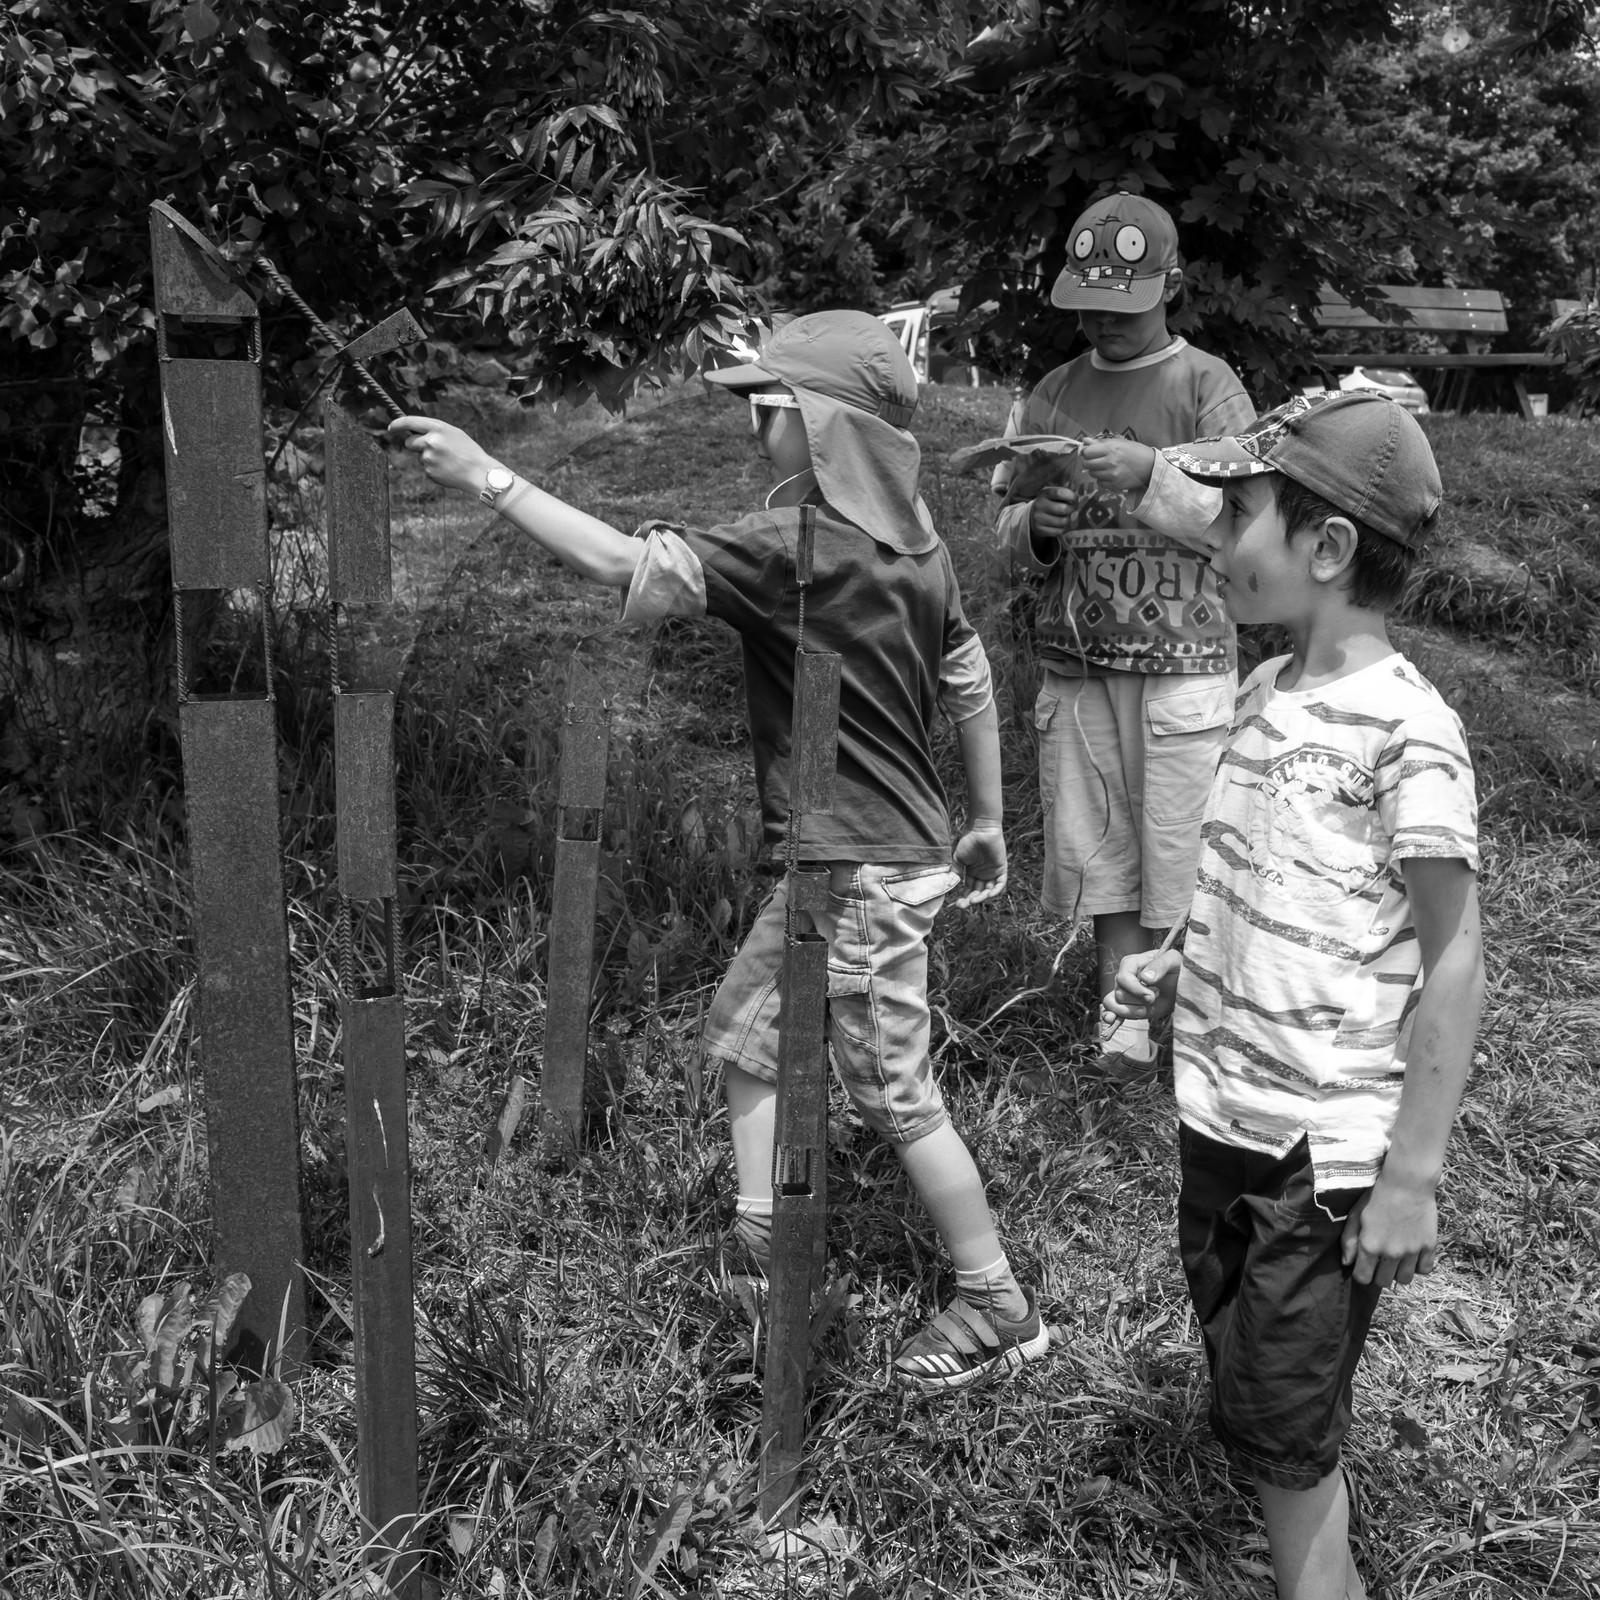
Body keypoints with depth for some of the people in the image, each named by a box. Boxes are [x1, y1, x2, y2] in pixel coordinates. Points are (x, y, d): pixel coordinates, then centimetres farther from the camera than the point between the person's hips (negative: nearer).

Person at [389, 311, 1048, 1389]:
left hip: (859, 872, -9)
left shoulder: (795, 545, -21)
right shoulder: (914, 543, 6)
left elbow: (628, 567, -28)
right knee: (745, 1025, 20)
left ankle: (999, 1309, 16)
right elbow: (971, 681, 13)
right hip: (898, 847, 9)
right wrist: (987, 819, 24)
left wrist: (489, 477, -23)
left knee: (896, 1095, 3)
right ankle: (763, 1229, 29)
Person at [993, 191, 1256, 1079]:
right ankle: (1120, 1039, 17)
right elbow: (1005, 531, 13)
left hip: (1182, 662, -4)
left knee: (1179, 850, -3)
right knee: (1095, 853, 6)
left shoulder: (1208, 386, 1)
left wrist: (1151, 471, -21)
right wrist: (1037, 525, -10)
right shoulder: (1052, 393, 12)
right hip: (1074, 663, 4)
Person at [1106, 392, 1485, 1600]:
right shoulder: (1268, 693, 4)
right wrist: (1182, 969, 5)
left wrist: (1412, 1176, -16)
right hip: (1223, 1116, 8)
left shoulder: (1405, 731, -20)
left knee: (1283, 1431, 5)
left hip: (1326, 1148, -8)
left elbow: (1452, 959, -16)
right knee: (1248, 1401, 21)